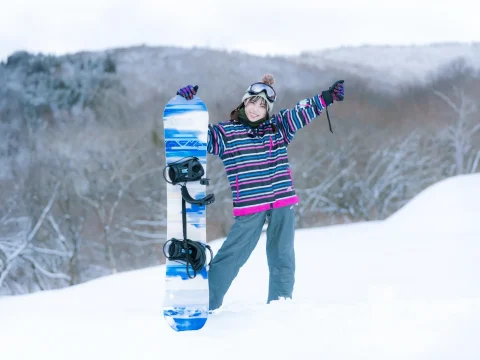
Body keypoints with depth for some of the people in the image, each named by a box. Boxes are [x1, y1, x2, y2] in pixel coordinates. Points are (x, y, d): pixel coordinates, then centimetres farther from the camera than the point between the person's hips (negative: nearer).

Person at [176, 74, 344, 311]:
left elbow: (304, 111, 6)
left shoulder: (278, 126, 8)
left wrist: (327, 97, -7)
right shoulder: (226, 133, 0)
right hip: (249, 206, -3)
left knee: (282, 255, 8)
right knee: (232, 255, -3)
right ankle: (205, 304, 3)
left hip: (282, 202, 3)